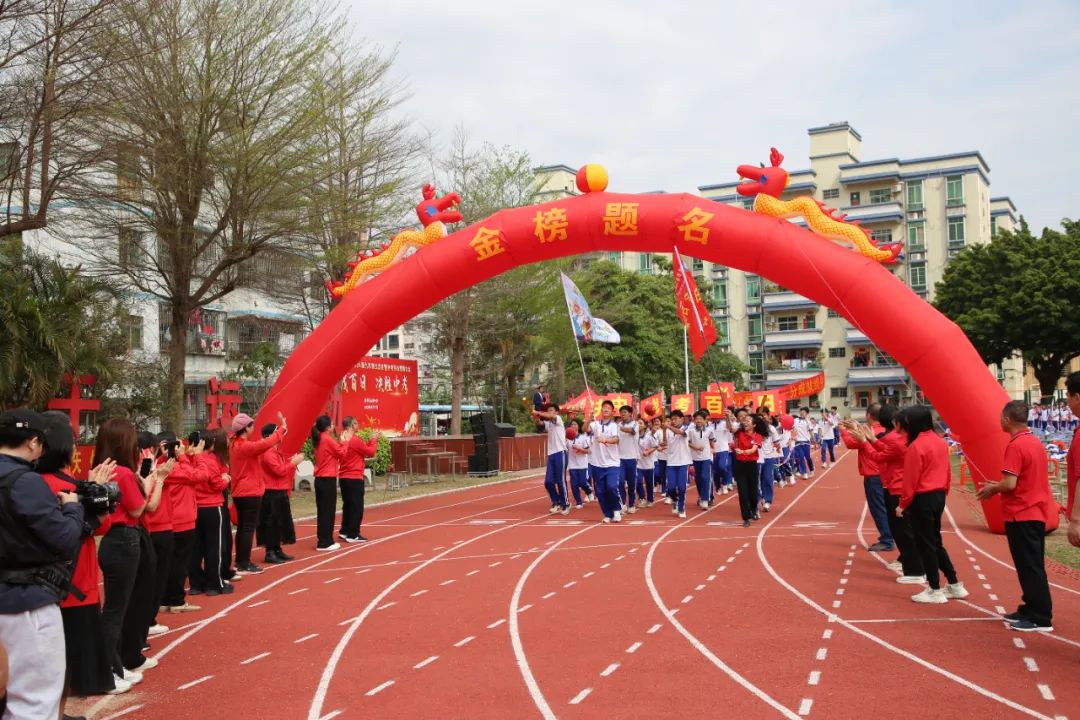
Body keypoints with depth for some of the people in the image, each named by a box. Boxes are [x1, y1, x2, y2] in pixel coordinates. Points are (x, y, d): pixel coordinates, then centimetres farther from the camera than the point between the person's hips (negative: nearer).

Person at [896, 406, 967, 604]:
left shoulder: (916, 446, -18)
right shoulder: (940, 441, 7)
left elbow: (910, 479, -16)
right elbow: (947, 471, 13)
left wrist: (903, 504, -8)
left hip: (922, 499, -8)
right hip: (939, 496, 8)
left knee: (925, 544, 3)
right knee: (935, 541, 19)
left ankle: (935, 591, 11)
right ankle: (954, 585, 23)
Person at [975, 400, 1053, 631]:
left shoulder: (1015, 445, -18)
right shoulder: (1035, 442, 11)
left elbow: (1009, 484, -23)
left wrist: (991, 490, -4)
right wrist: (998, 486, 15)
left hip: (1021, 516, -9)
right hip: (1036, 512, 9)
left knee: (1029, 568, -3)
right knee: (1032, 566, 15)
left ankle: (1040, 619, 1)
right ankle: (1031, 609, 24)